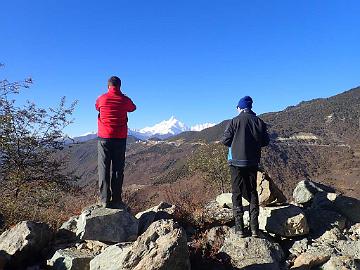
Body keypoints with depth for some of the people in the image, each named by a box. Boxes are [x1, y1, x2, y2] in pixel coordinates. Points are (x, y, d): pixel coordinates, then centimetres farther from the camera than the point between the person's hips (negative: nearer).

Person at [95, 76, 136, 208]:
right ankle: (116, 200, 4)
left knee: (104, 169, 4)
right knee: (118, 169, 4)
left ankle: (105, 200, 2)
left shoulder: (101, 99, 1)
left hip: (104, 138, 0)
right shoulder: (125, 100, 1)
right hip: (120, 138, 0)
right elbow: (133, 108, 22)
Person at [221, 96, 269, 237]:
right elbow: (265, 141, 6)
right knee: (252, 193, 13)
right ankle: (254, 227, 15)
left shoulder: (234, 121, -9)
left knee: (237, 193, 5)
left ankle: (239, 227, 7)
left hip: (237, 162, -3)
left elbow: (225, 140, -9)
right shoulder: (259, 122, 1)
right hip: (253, 162, 3)